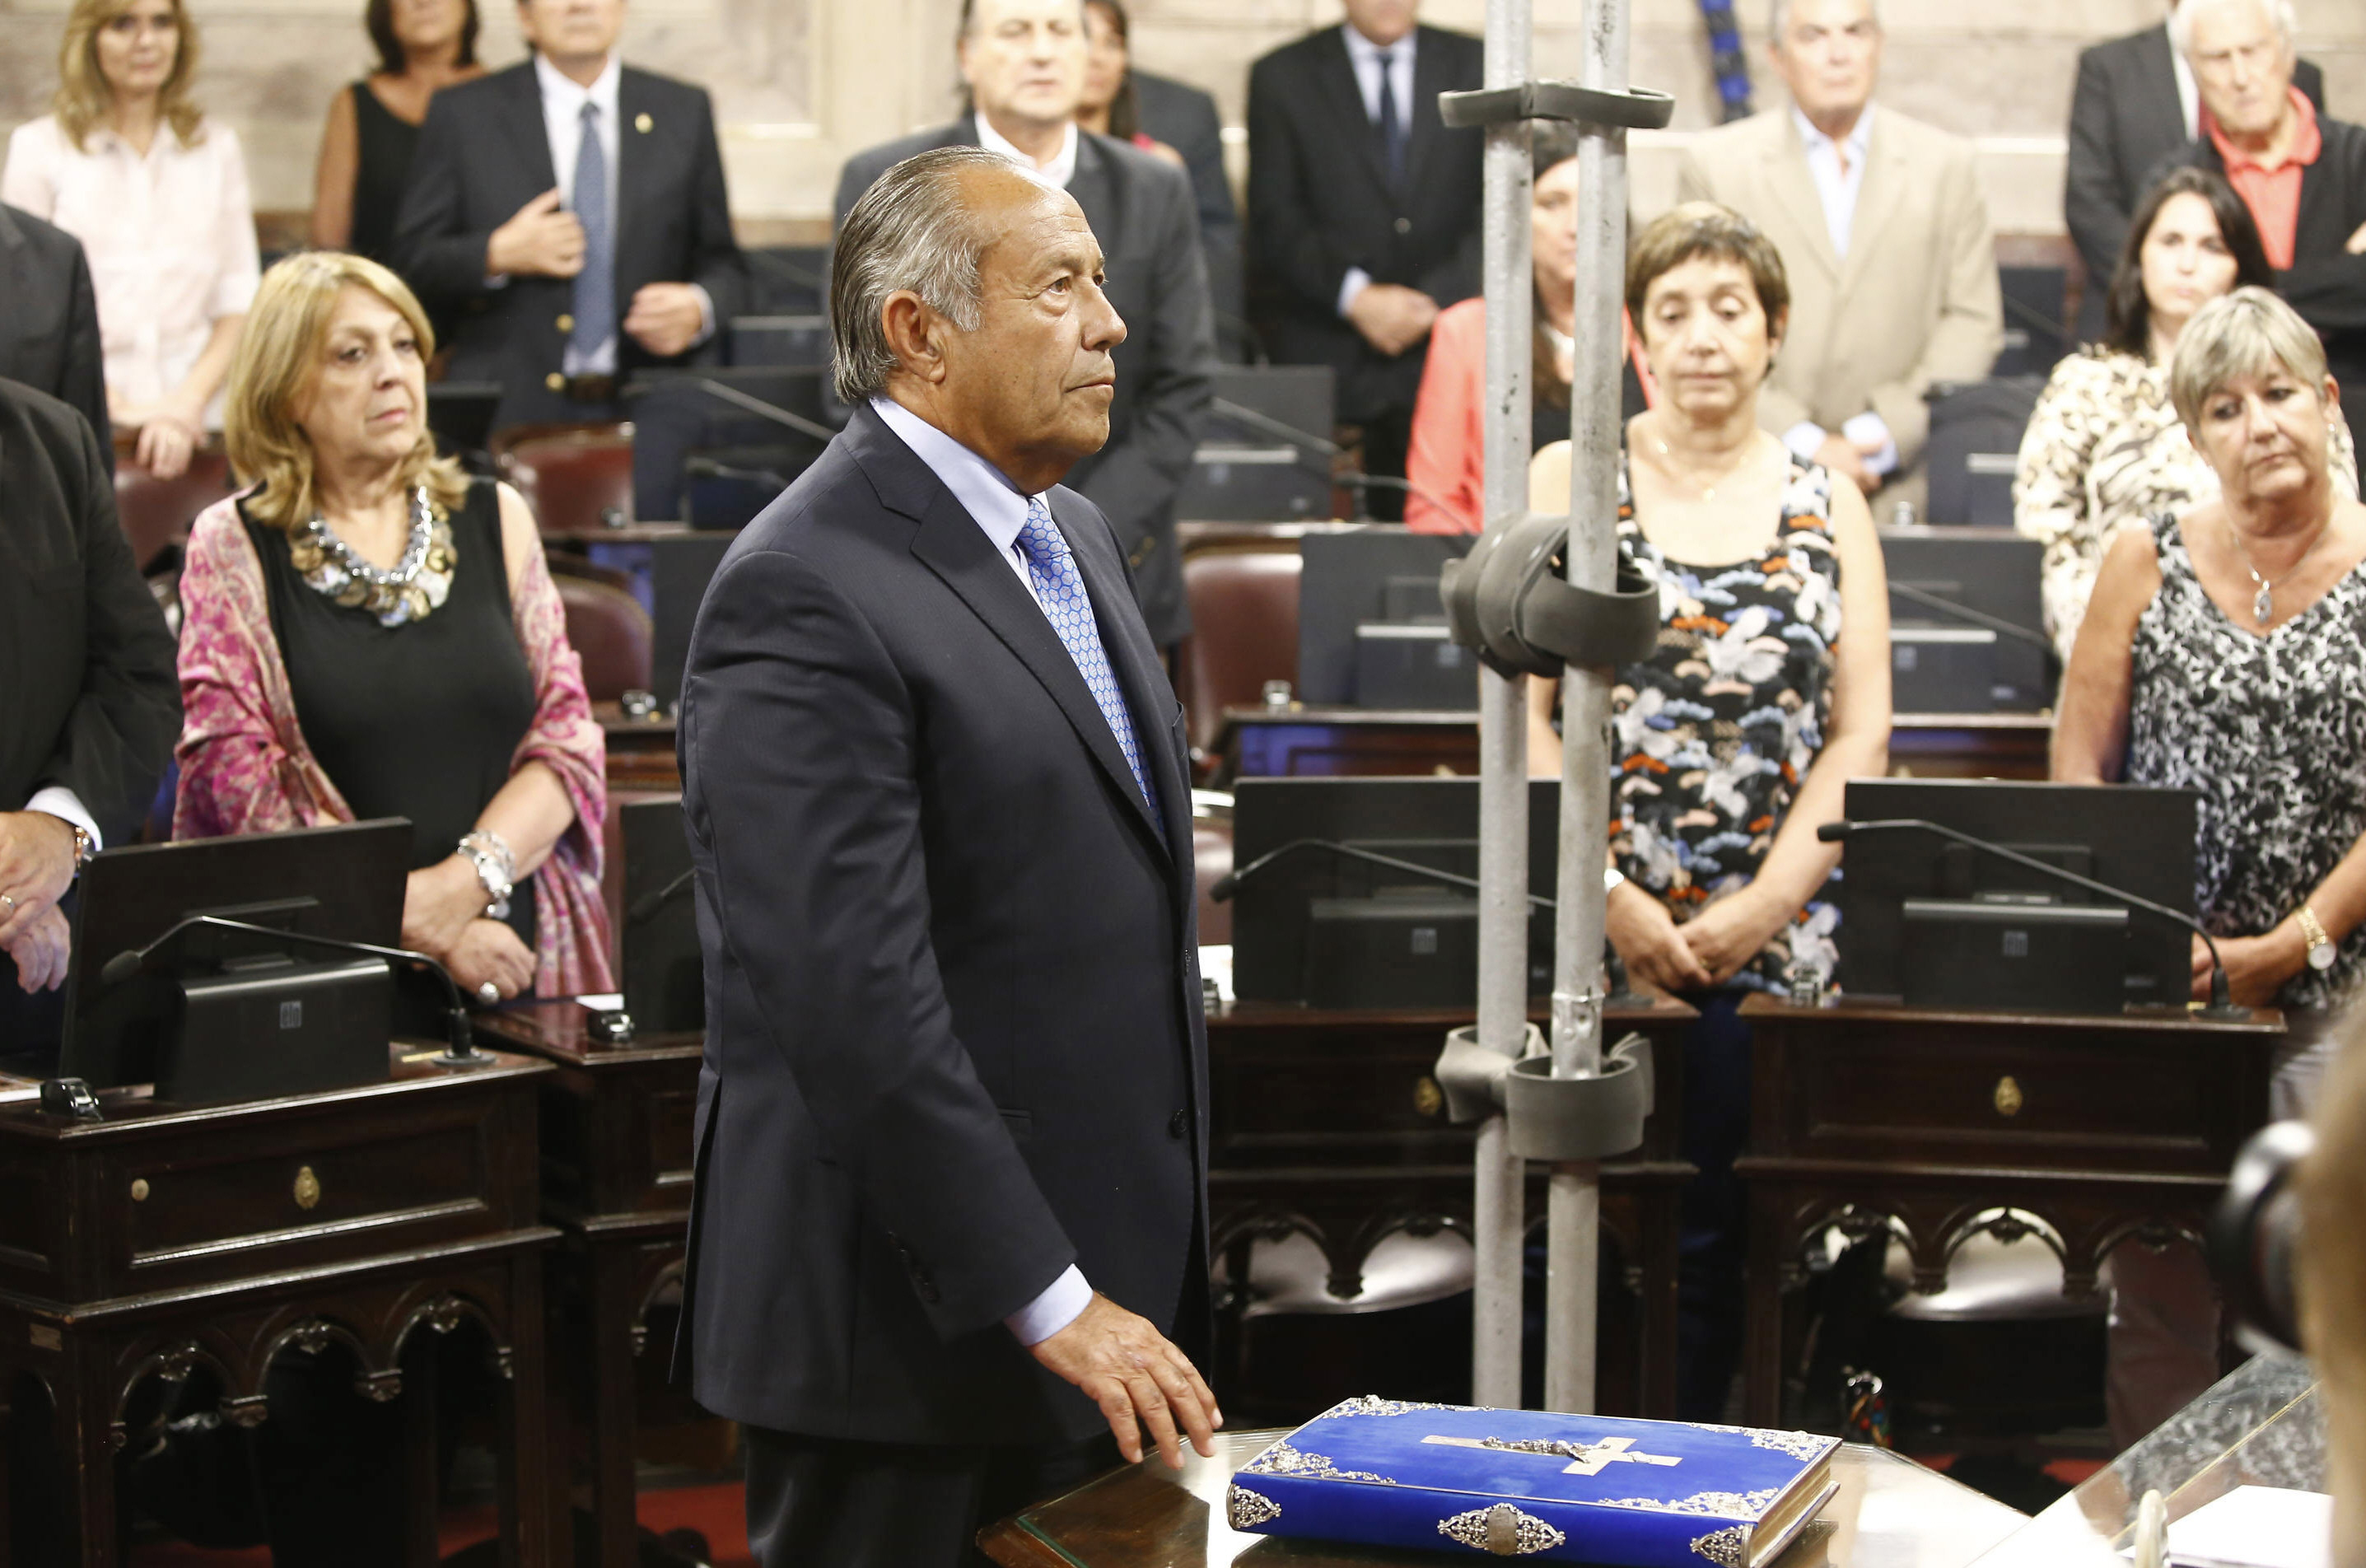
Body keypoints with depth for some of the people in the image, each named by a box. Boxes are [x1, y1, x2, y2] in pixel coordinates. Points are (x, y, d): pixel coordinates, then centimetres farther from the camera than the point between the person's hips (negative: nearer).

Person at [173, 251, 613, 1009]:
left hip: (515, 954, 2)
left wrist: (465, 880, -8)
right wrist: (419, 923, -10)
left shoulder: (496, 520, 15)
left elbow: (568, 734, 9)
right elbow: (239, 781, -1)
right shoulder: (232, 548, 7)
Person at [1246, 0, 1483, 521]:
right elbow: (1274, 223, 1)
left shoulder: (1474, 67, 11)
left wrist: (1438, 298, -7)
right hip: (1327, 354, -1)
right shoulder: (1282, 77, 8)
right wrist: (1354, 296, -12)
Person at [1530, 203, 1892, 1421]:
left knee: (1719, 1238, 2)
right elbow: (1521, 713, -1)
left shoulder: (1827, 505, 9)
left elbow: (1862, 735, 4)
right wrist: (1610, 895, -10)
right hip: (1587, 935, -1)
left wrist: (1764, 905, -7)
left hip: (1772, 945, 1)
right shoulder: (1567, 483, 5)